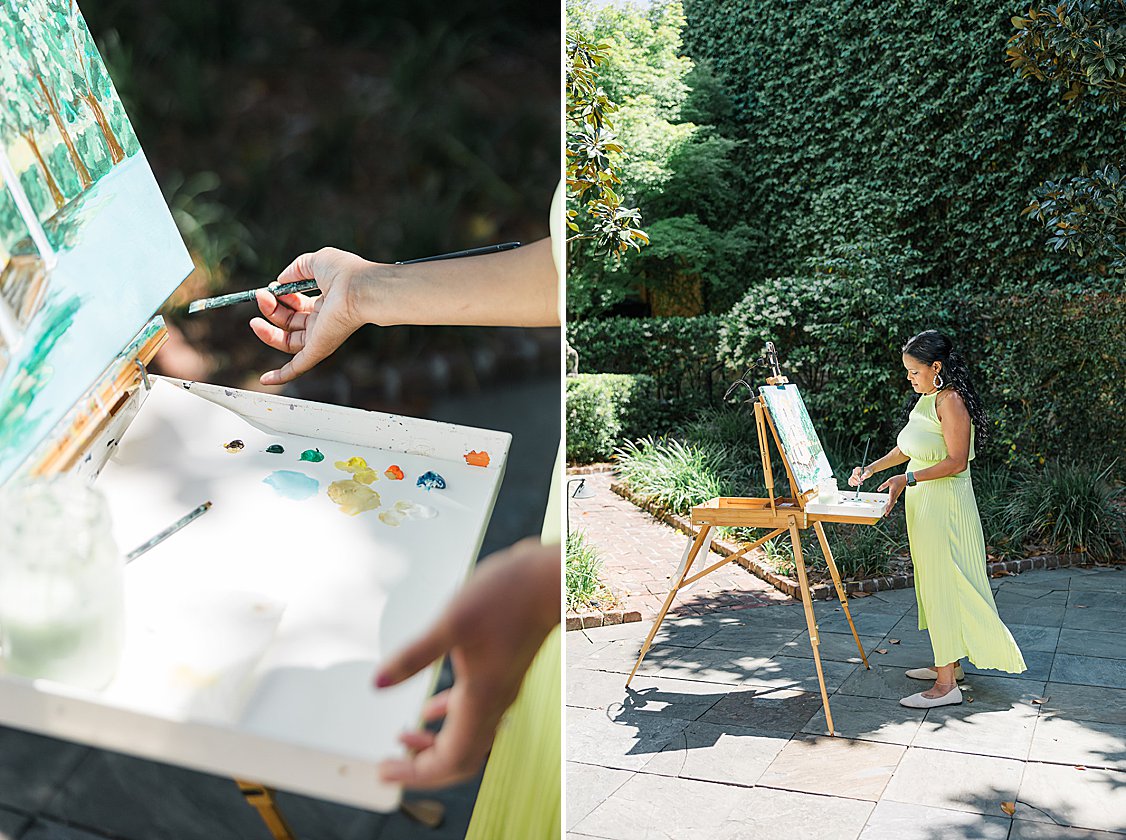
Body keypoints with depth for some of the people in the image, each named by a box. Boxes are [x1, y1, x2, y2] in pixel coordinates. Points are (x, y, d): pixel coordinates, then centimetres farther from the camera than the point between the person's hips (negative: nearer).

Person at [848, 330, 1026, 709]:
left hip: (945, 505, -10)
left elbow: (957, 461, -21)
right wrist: (871, 468, 12)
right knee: (932, 586, 15)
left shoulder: (951, 401, -16)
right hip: (925, 505, 10)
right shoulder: (926, 399, 13)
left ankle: (946, 685, -1)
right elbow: (907, 449, 22)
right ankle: (948, 663, 26)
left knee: (943, 586, -6)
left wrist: (908, 479, -25)